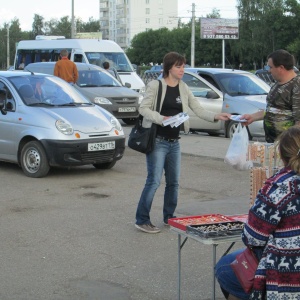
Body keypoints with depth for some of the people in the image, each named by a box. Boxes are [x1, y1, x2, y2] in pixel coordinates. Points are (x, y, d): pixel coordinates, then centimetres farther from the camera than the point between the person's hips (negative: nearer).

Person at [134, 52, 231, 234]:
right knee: (154, 180, -9)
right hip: (157, 141, -6)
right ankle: (142, 220, 0)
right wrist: (161, 118, -24)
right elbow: (143, 108, -8)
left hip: (174, 142, 6)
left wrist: (216, 116, -9)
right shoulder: (155, 85, -6)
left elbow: (198, 109, 7)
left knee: (174, 181, 12)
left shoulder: (183, 89, 10)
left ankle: (169, 217, 27)